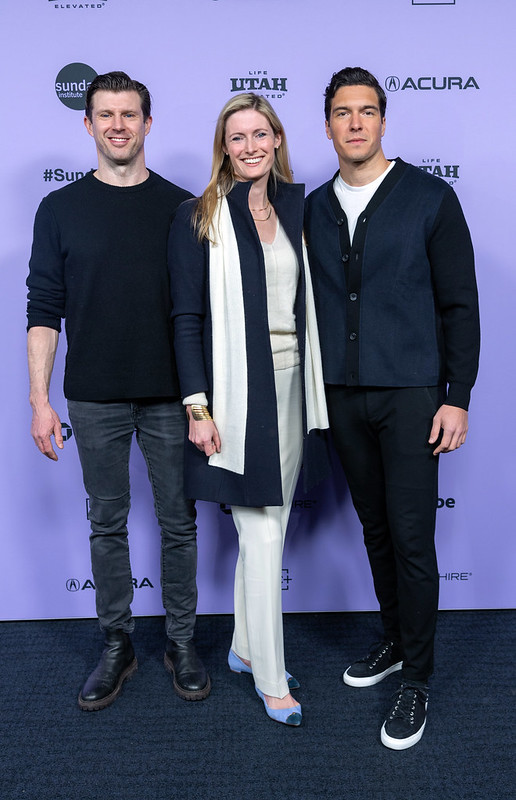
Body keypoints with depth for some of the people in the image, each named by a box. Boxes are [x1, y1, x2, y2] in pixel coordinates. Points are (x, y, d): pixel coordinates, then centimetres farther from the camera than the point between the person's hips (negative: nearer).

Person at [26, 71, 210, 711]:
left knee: (178, 522, 8)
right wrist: (40, 399, -4)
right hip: (95, 398, 0)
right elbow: (44, 310, 3)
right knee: (107, 524, 10)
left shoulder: (182, 207, 4)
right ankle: (116, 645, 27)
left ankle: (181, 642, 26)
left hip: (170, 394, 0)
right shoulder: (60, 209, 4)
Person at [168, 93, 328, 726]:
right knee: (263, 534, -2)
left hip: (291, 386, 6)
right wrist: (198, 407, -13)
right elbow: (187, 318, -7)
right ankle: (271, 679, 16)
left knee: (268, 527, 13)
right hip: (238, 392, -5)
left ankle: (246, 648, 32)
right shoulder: (199, 218, -3)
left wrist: (315, 392, 10)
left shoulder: (293, 210, 13)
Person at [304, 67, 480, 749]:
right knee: (375, 528, 14)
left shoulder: (430, 197, 0)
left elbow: (459, 304, -2)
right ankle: (393, 640, 35)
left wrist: (457, 397, -7)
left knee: (412, 538, -1)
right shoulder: (313, 208, 10)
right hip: (341, 396, 4)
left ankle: (417, 680, 17)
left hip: (409, 395, -3)